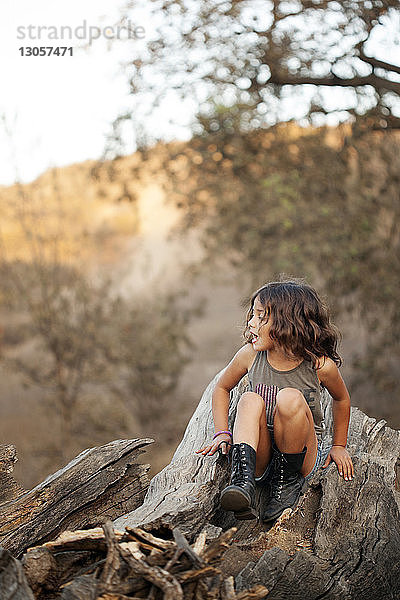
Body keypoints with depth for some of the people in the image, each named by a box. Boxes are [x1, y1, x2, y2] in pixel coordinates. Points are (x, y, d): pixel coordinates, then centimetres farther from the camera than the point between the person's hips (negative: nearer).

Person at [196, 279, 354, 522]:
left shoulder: (321, 365, -13)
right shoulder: (250, 355, -6)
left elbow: (342, 399, 9)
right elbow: (222, 388, 12)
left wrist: (339, 445, 14)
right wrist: (222, 433, 0)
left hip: (304, 459, -2)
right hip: (260, 459, 2)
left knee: (290, 398, -28)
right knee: (250, 400, -26)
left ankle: (288, 481, -12)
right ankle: (243, 481, -41)